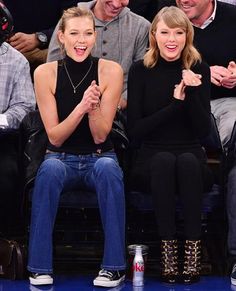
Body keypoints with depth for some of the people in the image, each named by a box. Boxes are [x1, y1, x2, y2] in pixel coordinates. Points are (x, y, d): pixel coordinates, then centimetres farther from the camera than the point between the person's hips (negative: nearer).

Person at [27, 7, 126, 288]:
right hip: (61, 158, 0)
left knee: (108, 168, -35)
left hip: (99, 157, 0)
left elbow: (100, 136, -7)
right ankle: (39, 267, -26)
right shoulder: (45, 73, -7)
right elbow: (55, 138, -9)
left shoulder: (110, 70, -7)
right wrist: (81, 107, -25)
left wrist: (94, 107, -27)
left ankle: (114, 266, -26)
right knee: (49, 169, -35)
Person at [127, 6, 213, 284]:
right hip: (151, 158, -1)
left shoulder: (199, 70, 2)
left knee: (187, 161, -33)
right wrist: (175, 102, -15)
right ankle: (167, 248, -33)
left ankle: (193, 249, -34)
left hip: (192, 157, 1)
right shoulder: (140, 70, -1)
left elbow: (204, 130, -4)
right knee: (164, 160, -34)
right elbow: (135, 131, -7)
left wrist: (191, 93, -19)